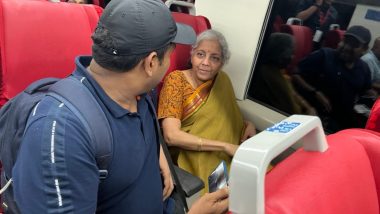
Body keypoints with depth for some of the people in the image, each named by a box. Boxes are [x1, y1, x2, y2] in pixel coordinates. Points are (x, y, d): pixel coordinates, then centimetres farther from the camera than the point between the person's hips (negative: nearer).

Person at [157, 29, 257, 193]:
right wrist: (225, 146, -20)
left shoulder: (222, 80, 7)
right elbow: (171, 136, -18)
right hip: (192, 159, -5)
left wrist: (248, 124, -3)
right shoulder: (176, 80, -8)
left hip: (229, 158, 5)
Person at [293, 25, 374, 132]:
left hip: (345, 121, 6)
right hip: (315, 115, -6)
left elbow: (366, 91, 27)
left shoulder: (364, 69, 10)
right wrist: (316, 93, -20)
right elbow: (295, 75, -13)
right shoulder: (324, 55, -9)